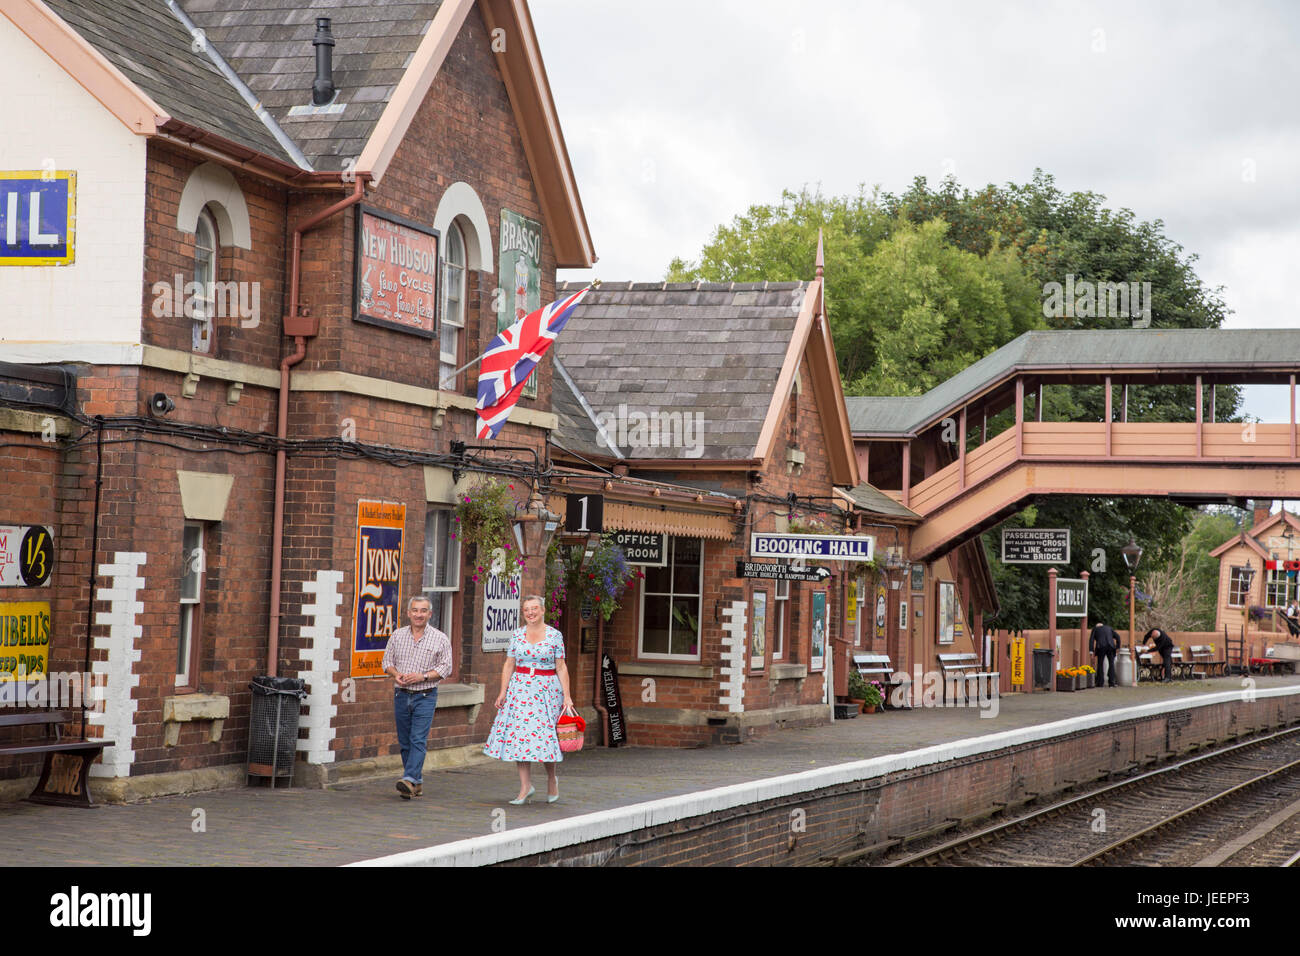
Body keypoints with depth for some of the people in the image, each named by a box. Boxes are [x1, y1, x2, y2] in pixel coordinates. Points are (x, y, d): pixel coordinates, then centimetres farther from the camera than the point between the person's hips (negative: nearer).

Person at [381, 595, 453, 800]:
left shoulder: (440, 639, 0)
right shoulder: (397, 635, 9)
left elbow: (445, 667, -2)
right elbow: (387, 660, 12)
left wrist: (423, 676, -15)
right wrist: (396, 674, -9)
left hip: (425, 696, -4)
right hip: (401, 696, 4)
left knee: (418, 740, -14)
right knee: (405, 742, 6)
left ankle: (409, 779, -24)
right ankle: (417, 782, 16)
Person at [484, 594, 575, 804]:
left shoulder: (554, 635, 1)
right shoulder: (517, 635, 7)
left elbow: (561, 668, 1)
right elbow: (509, 665, 8)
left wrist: (566, 695, -5)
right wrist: (503, 691, 0)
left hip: (546, 689, -2)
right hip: (519, 688, 3)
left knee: (545, 734, -4)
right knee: (518, 734, -3)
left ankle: (551, 779, 21)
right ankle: (525, 786, 2)